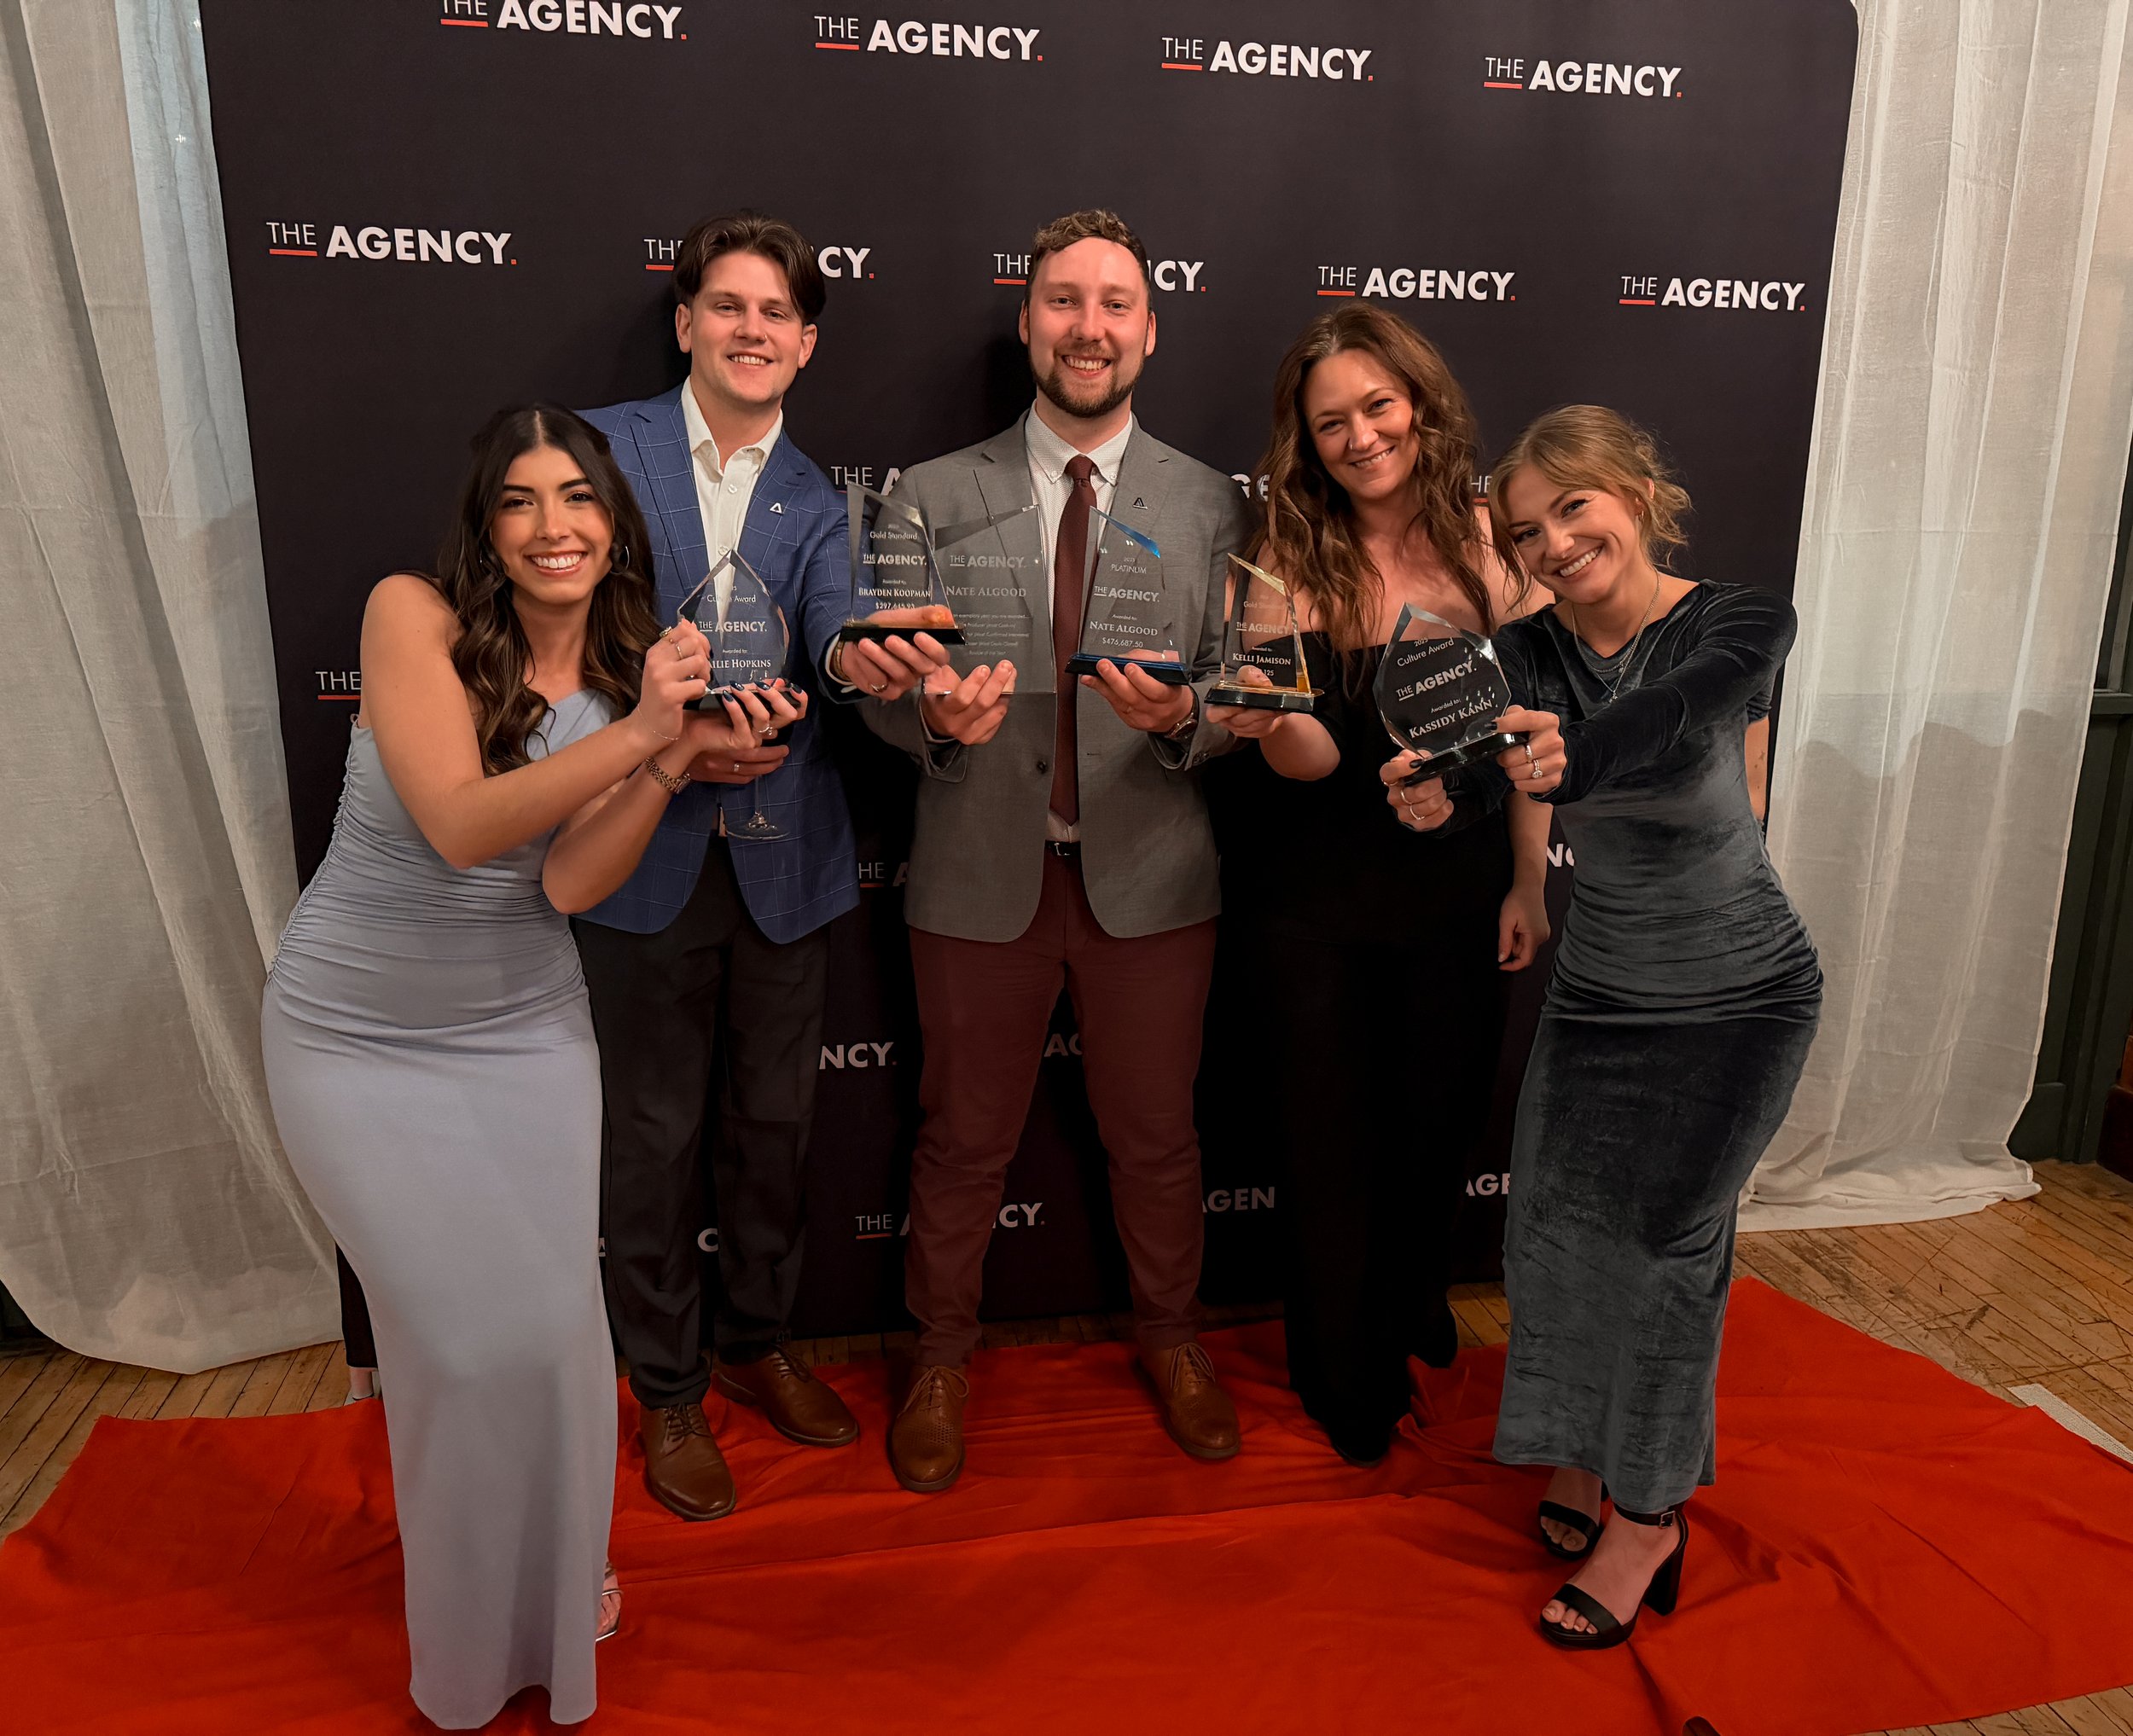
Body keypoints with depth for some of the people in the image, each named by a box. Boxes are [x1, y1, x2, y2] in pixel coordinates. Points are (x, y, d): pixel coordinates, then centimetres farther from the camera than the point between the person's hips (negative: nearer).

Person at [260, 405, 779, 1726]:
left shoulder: (635, 670, -2)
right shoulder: (413, 615, -13)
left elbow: (571, 885, -13)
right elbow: (460, 824, -25)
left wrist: (682, 757, -24)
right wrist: (637, 733, -30)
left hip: (525, 1034, 3)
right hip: (358, 1038, -3)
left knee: (553, 1327, 0)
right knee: (468, 1338, -3)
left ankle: (559, 1581, 32)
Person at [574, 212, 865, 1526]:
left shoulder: (819, 501, 7)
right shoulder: (600, 447, 0)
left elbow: (841, 643, -12)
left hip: (784, 854, 3)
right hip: (646, 852, -2)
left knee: (776, 1120, 15)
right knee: (656, 1133, 9)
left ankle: (759, 1341, 38)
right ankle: (669, 1391, 29)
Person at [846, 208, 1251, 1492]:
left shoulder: (1211, 503, 2)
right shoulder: (935, 496, 1)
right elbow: (886, 684, -1)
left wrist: (1181, 717, -23)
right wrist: (939, 717, -24)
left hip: (1150, 876, 1)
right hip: (983, 873, 0)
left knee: (1157, 1135, 16)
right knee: (966, 1141, 15)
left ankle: (1172, 1337, 42)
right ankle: (944, 1354, 39)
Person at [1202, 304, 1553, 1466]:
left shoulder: (1486, 544, -5)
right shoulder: (1291, 562, -11)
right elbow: (1311, 760, -17)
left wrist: (1528, 882, 4)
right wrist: (1269, 722, -39)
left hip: (1458, 887, 2)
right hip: (1312, 900, -2)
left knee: (1446, 1110, 17)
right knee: (1327, 1129, 10)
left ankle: (1412, 1296, 51)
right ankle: (1346, 1372, 36)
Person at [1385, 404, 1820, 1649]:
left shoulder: (1743, 622, -19)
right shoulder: (1531, 653, -9)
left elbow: (1668, 719, -40)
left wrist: (1562, 759, -60)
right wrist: (1439, 788, -52)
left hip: (1740, 996, -4)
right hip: (1600, 988, 4)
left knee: (1665, 1233, 1)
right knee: (1560, 1221, 7)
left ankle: (1648, 1515, 19)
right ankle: (1586, 1456, 31)